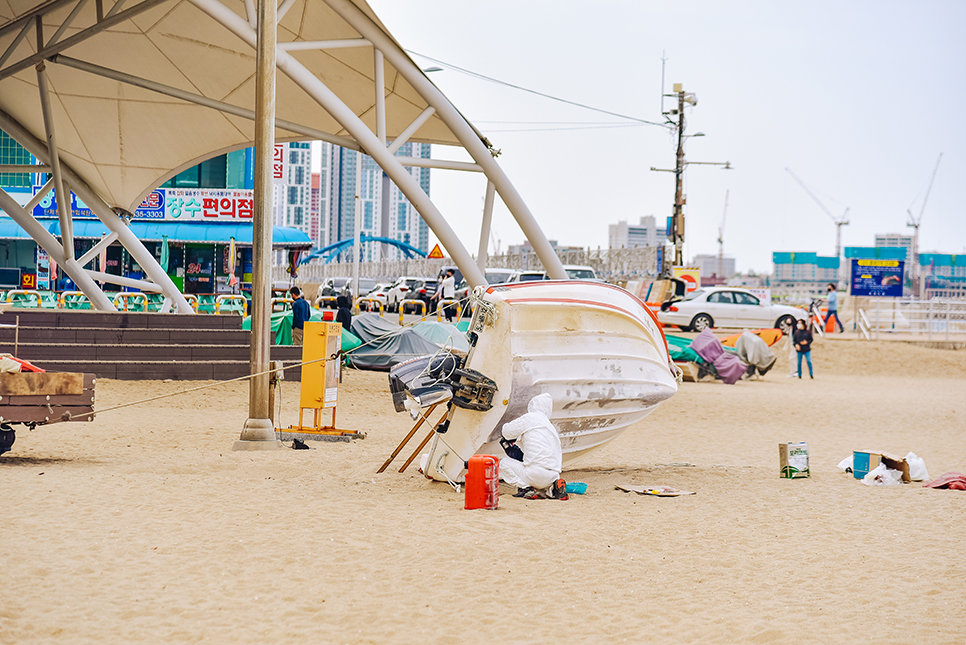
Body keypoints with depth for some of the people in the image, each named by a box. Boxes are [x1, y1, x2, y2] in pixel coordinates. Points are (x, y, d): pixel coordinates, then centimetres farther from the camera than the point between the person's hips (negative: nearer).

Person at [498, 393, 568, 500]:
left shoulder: (530, 418, -1)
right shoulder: (551, 427, 22)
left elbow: (507, 432, 4)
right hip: (554, 475, 7)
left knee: (503, 462, 11)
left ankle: (525, 487, -5)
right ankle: (550, 489, 5)